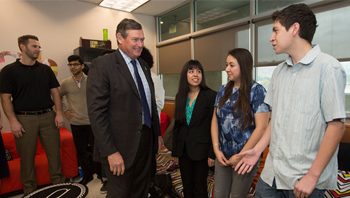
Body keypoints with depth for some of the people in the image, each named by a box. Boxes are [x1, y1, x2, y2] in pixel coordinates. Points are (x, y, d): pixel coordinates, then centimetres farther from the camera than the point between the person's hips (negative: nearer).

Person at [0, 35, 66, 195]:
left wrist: (59, 113, -1)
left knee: (54, 152, 5)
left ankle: (59, 183, 20)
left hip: (48, 116, 2)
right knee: (26, 156, 7)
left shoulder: (45, 69, 10)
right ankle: (29, 189, 24)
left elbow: (54, 92, 9)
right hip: (24, 119, -2)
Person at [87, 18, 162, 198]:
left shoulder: (144, 66, 10)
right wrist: (110, 152, -19)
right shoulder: (102, 65, -12)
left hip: (147, 140, 7)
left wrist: (157, 133, 15)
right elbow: (96, 112, -17)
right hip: (121, 145, -6)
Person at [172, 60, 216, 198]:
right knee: (187, 186, 19)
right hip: (183, 149, 5)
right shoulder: (180, 96, 4)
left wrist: (212, 154, -11)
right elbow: (177, 125, 8)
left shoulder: (210, 96, -11)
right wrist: (174, 151, 9)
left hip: (201, 149, -4)